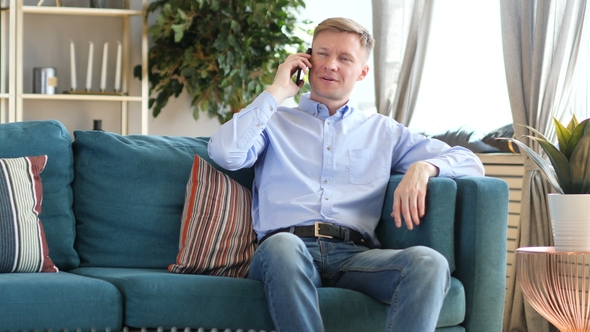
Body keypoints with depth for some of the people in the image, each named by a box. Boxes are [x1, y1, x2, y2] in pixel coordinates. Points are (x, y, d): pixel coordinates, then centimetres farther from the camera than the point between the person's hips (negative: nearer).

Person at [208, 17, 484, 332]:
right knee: (283, 246, -41)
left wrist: (422, 168, 0)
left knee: (429, 262, -32)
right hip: (283, 249, -2)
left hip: (355, 254, 2)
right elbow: (225, 153, 2)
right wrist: (277, 92, 12)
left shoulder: (383, 131, 28)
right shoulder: (274, 121, 24)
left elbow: (469, 163, 23)